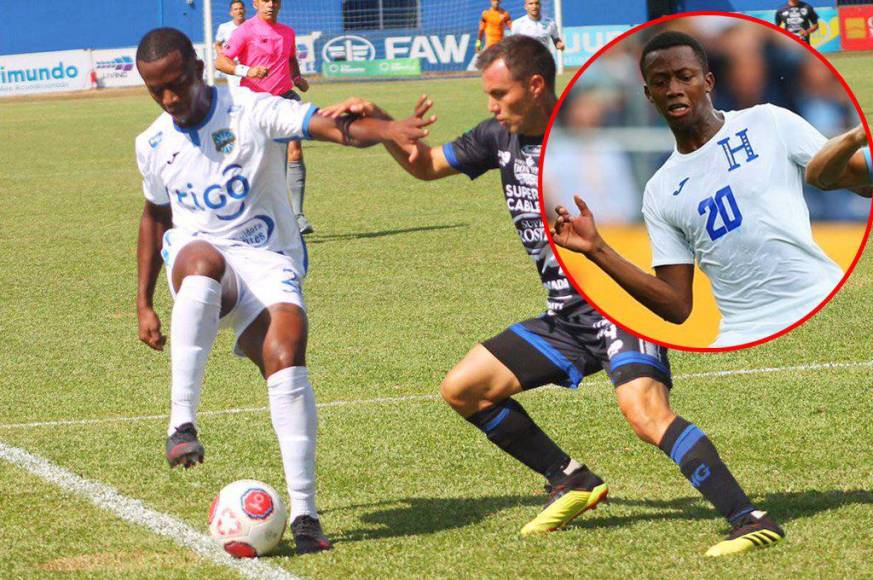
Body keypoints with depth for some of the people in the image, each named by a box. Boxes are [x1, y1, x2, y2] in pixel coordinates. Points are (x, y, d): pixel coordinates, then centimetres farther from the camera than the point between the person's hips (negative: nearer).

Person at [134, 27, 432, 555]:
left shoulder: (251, 111, -7)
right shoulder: (153, 145, 8)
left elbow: (331, 126, -21)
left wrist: (384, 129, -42)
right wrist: (145, 303, 23)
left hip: (269, 259, -1)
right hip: (196, 254, 2)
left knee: (286, 358, -27)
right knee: (202, 261, -38)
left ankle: (304, 512, -21)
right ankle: (182, 422, -42)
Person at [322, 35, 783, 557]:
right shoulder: (501, 138, 6)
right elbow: (427, 166, 20)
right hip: (566, 318, 8)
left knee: (644, 412, -31)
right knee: (462, 390, 8)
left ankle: (752, 521, -29)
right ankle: (573, 483, 18)